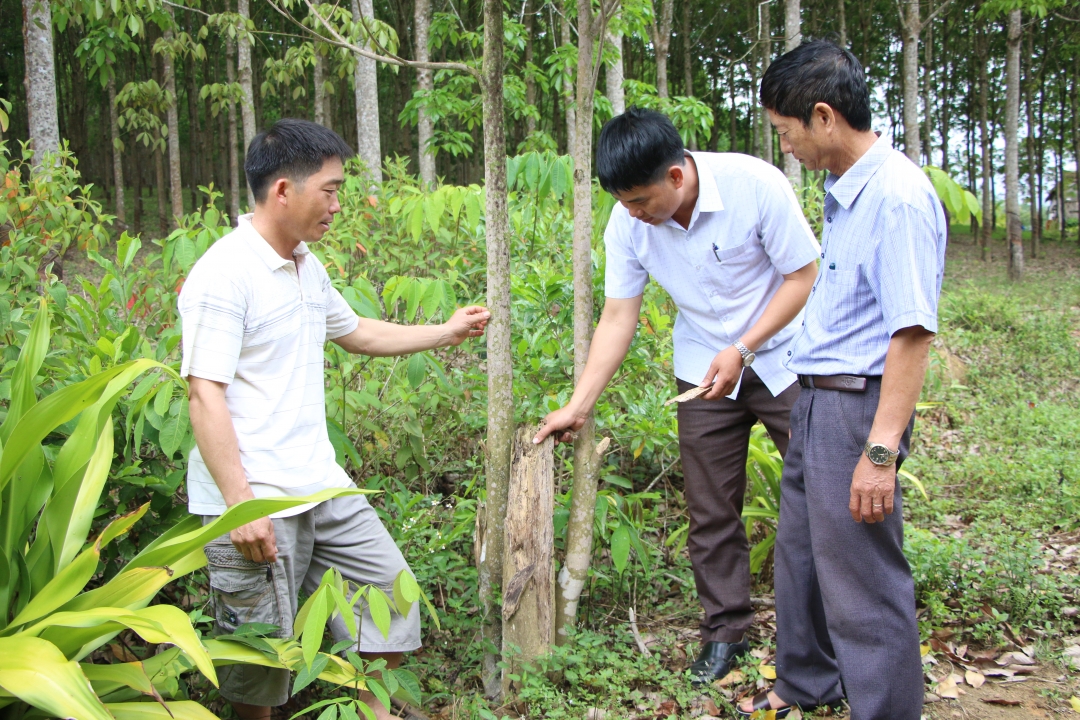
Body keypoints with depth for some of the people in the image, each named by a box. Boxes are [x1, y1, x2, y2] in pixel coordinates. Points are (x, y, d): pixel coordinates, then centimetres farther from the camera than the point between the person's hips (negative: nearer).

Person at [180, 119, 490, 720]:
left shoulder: (307, 265, 12)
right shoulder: (224, 275, -16)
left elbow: (355, 332, 29)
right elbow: (205, 396, -20)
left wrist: (446, 332, 29)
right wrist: (240, 504, -24)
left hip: (322, 485, 9)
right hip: (255, 501, -9)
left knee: (389, 592, 14)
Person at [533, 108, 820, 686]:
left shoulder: (755, 185, -23)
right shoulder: (627, 224, -12)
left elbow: (802, 276, -14)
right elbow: (618, 318, -5)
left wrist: (742, 350, -21)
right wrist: (577, 406, -7)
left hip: (780, 355, -3)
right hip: (704, 371, 3)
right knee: (711, 509, 6)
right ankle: (725, 630, 22)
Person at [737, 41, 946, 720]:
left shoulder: (898, 195, -20)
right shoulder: (845, 192, 10)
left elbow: (913, 333, -24)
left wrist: (880, 452, -26)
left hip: (858, 405, -10)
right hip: (815, 400, 10)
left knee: (863, 580, 0)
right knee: (801, 554, 21)